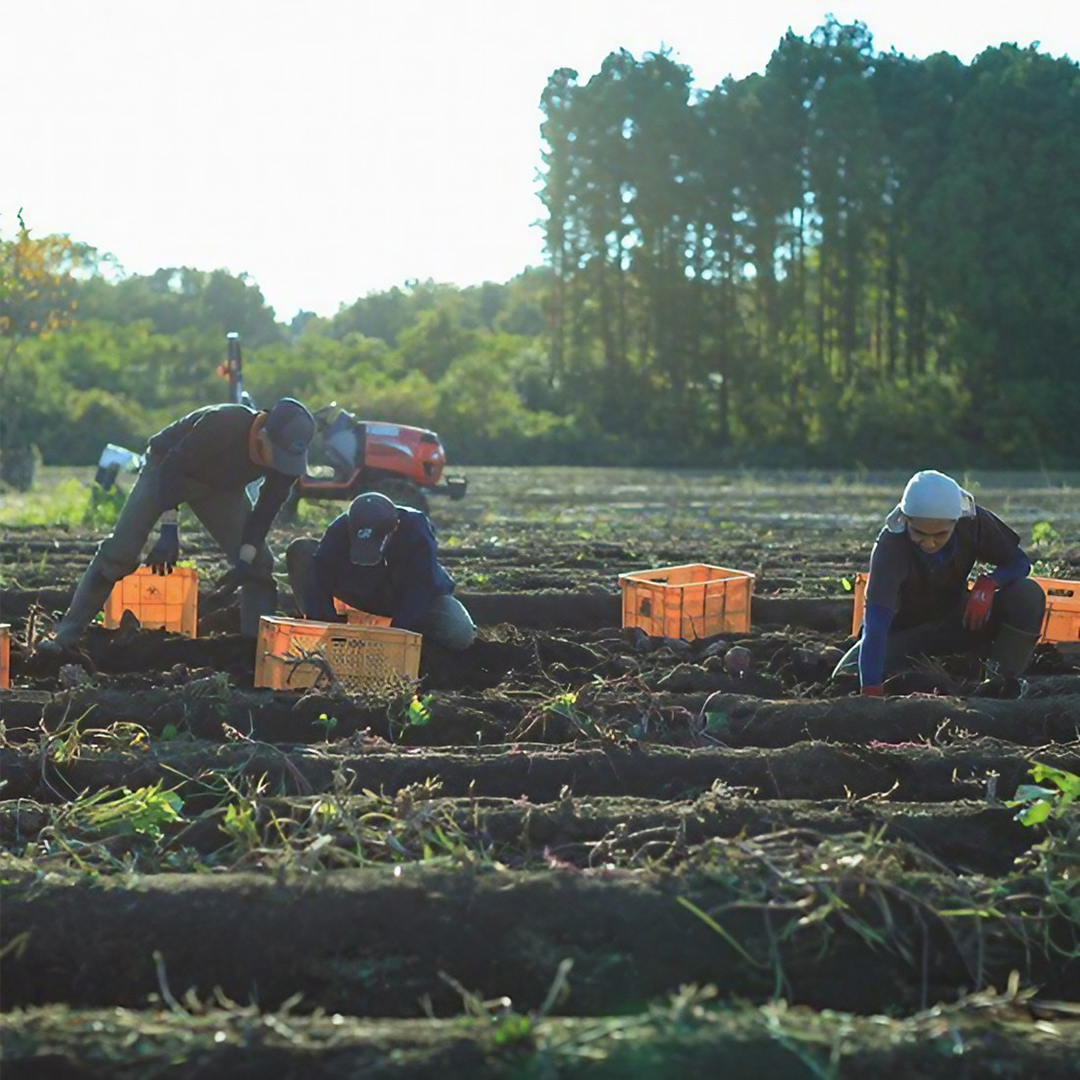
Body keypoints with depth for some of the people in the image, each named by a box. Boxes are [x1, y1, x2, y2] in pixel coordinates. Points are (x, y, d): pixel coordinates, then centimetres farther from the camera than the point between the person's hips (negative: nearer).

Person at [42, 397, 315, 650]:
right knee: (118, 553, -13)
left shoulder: (288, 453, -25)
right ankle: (66, 635, -7)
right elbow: (172, 467, -31)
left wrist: (246, 559, -23)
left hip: (221, 486, 5)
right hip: (168, 468, -5)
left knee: (259, 563, -8)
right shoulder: (221, 425, -41)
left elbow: (266, 508, -13)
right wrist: (169, 531, -36)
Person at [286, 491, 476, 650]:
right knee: (301, 550, -19)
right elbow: (320, 577, -29)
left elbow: (421, 588, -34)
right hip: (365, 595, 2)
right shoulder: (341, 529, -27)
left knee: (459, 635, -31)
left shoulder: (415, 528, -33)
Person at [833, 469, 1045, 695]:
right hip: (905, 631, -2)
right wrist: (871, 691, -50)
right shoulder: (890, 547, -32)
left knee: (1028, 594, -24)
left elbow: (1019, 562, -8)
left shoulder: (973, 522, -22)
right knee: (848, 677, -28)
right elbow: (876, 624, -40)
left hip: (955, 620, 2)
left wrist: (987, 583, -32)